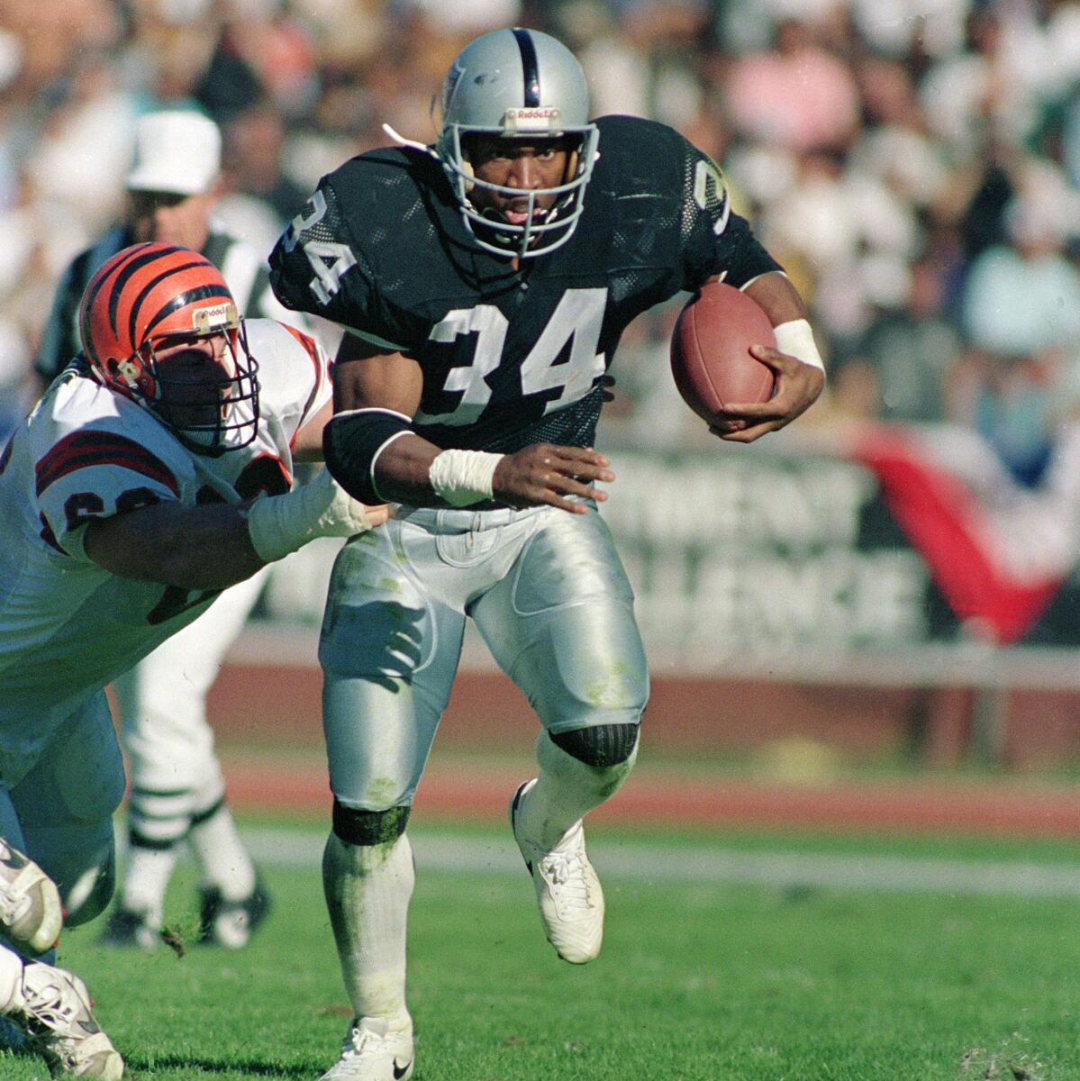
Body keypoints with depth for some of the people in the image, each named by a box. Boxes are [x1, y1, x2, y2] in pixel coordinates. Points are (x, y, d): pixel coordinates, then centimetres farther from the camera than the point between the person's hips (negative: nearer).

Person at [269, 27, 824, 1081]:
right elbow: (362, 439, -30)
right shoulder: (389, 233, -27)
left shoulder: (632, 205, -17)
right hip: (408, 523, -2)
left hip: (545, 516, 2)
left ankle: (544, 829, 17)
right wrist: (494, 473, -46)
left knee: (604, 737, -22)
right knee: (369, 809, -5)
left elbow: (731, 254, 6)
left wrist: (796, 359, -13)